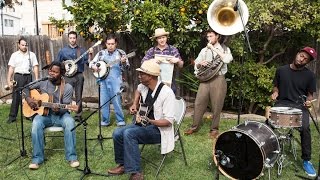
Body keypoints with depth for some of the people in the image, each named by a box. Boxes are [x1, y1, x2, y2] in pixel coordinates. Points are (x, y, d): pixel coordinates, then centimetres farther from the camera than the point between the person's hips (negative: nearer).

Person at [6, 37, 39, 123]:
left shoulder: (32, 54, 8)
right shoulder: (14, 55, 5)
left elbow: (35, 67, 4)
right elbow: (11, 68, 1)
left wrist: (37, 79, -3)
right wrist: (9, 80, -6)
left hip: (28, 77, 1)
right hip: (18, 76, -1)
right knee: (16, 97, -1)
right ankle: (12, 116, 5)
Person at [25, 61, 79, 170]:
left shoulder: (67, 88, -6)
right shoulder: (42, 82, 2)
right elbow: (26, 88, 15)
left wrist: (58, 110, -32)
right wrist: (28, 99, -4)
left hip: (60, 115, -2)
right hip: (44, 113, 2)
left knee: (70, 122, -34)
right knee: (36, 123, -32)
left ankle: (72, 157, -26)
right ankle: (37, 158, -21)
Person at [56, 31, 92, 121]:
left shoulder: (82, 50, 9)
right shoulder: (63, 51, 6)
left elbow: (88, 62, 4)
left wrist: (90, 54, -9)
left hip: (79, 75, 2)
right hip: (68, 76, -1)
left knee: (79, 96, 5)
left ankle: (78, 115, 13)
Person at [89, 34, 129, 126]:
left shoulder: (120, 53, 5)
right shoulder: (101, 53, 12)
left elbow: (126, 67, 1)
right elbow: (91, 63, 15)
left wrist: (123, 62, -20)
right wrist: (94, 67, -6)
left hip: (115, 79, -3)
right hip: (103, 79, 3)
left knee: (116, 100, -8)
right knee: (103, 101, 5)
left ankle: (121, 120, 6)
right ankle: (105, 120, 19)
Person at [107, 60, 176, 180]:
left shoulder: (167, 93, -24)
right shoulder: (143, 87, -2)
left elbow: (169, 121, -25)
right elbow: (138, 89, 28)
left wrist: (149, 121, -36)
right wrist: (135, 105, 15)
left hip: (159, 129, -7)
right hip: (144, 124, 8)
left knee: (129, 133, -29)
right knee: (117, 133, -11)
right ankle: (123, 165, 10)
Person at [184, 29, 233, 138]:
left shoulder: (224, 49, 7)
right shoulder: (204, 50, 18)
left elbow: (227, 60, -15)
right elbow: (196, 65, 17)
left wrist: (214, 48, -12)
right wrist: (200, 63, -7)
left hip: (218, 79, -3)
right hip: (205, 79, 3)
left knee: (216, 106, -1)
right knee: (199, 103, -1)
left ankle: (214, 129, 12)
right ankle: (194, 127, 9)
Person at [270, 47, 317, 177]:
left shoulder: (310, 75, 3)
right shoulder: (281, 70, 6)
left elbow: (310, 94, 10)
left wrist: (308, 101, -12)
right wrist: (275, 93, -5)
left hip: (300, 106, 0)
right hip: (282, 104, 1)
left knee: (305, 128, -27)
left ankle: (306, 160, -5)